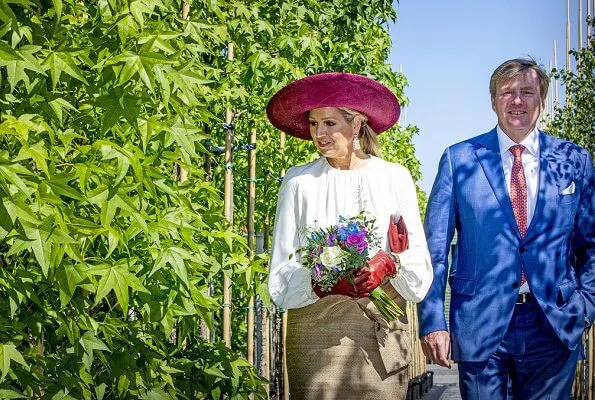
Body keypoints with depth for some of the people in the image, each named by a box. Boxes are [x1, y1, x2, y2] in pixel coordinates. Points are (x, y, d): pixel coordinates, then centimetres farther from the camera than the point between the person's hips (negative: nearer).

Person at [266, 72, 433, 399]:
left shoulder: (395, 178, 8)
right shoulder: (298, 181, 6)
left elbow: (420, 264, 5)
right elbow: (281, 275, 2)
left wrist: (390, 263, -17)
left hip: (384, 332, 1)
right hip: (316, 327, -1)